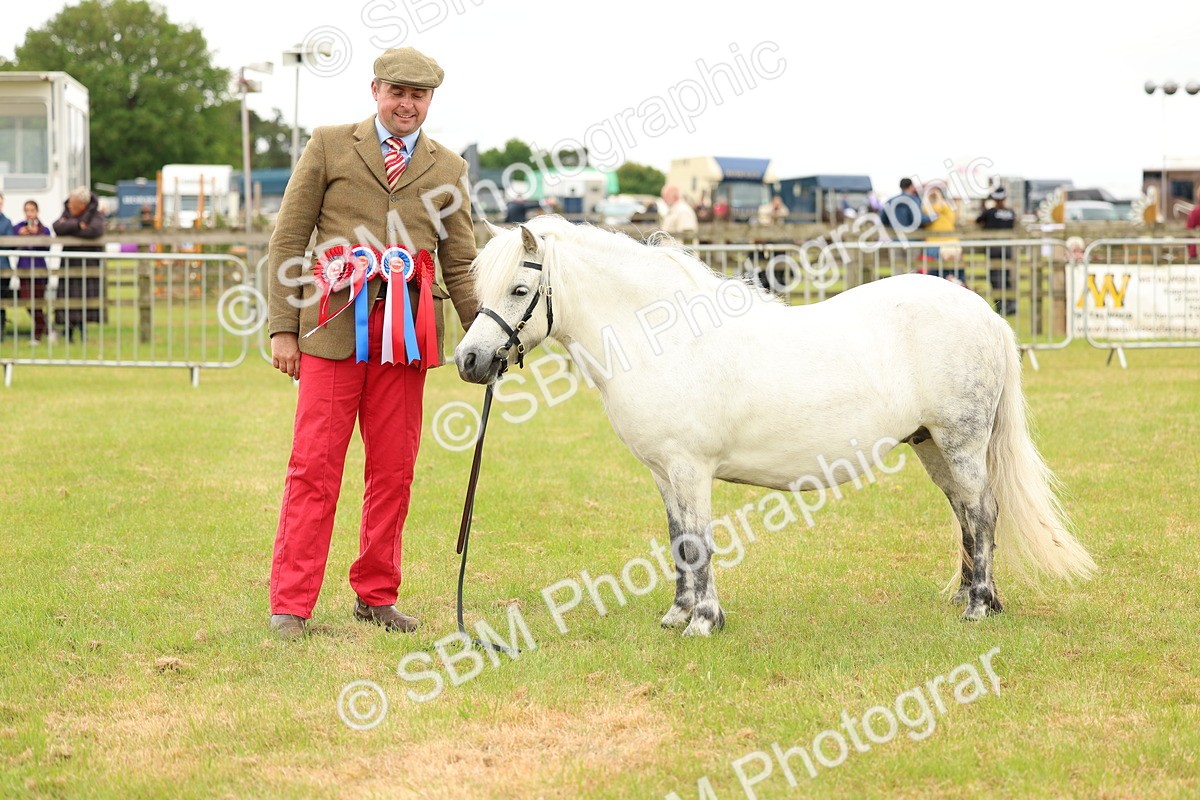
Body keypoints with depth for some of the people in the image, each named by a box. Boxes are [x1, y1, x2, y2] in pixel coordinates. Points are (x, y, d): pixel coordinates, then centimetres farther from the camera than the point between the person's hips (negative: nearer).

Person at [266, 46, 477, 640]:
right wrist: (283, 326, -2)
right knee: (314, 467, -4)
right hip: (334, 325, -3)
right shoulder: (329, 146, 6)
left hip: (407, 332, 3)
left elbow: (460, 267, 14)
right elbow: (288, 240, 4)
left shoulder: (448, 169, 13)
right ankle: (291, 605, 0)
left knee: (393, 470, 7)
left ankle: (375, 594, 20)